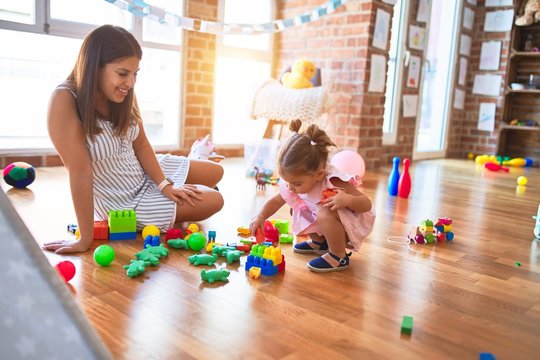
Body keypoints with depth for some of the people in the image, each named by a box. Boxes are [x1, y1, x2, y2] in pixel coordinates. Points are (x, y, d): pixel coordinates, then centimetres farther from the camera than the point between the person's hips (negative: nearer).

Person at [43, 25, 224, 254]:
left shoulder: (124, 95, -10)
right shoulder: (65, 102, -30)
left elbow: (141, 145, -1)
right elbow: (80, 172, -31)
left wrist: (164, 184, -11)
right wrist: (85, 239, -26)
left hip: (146, 174, 7)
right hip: (121, 201, -7)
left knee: (216, 173, 13)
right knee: (213, 201, -8)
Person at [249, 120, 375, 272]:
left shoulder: (334, 182, -34)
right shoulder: (294, 183, -14)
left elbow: (367, 204, -31)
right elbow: (276, 201, -1)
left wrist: (348, 200, -51)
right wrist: (260, 218, -16)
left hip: (352, 225, -8)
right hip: (326, 223, 8)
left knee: (325, 212, -34)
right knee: (295, 209, 2)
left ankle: (339, 257, -14)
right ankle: (319, 242, 21)